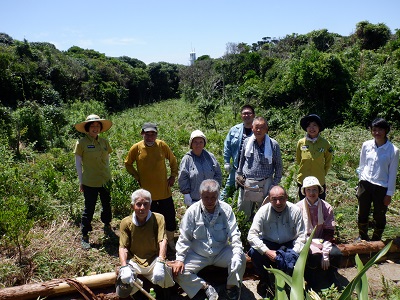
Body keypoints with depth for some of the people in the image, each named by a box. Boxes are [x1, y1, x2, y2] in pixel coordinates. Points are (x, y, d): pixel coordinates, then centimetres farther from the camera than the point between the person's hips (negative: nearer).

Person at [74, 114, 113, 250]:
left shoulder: (104, 142, 3)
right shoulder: (81, 142, -8)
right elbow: (78, 163, -4)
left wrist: (108, 174, 10)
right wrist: (81, 181, -3)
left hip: (105, 181, 4)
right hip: (89, 182, -4)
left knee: (107, 204, 18)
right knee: (89, 208, 4)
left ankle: (107, 225, 41)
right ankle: (84, 236, 20)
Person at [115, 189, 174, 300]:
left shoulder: (158, 219, -8)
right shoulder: (126, 223, -4)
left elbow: (162, 241, -18)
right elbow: (123, 247, -8)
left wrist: (160, 263, -34)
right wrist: (124, 267, -27)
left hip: (153, 260, 0)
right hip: (133, 261, 1)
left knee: (164, 276, -30)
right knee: (123, 291, -22)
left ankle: (160, 291, 8)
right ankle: (137, 282, 14)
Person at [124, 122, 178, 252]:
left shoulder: (162, 145, -7)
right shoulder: (136, 148, -8)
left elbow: (173, 160, 7)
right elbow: (128, 164, 7)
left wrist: (173, 176, 2)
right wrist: (137, 177, 0)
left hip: (164, 190, 1)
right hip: (147, 191, 0)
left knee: (170, 216, 9)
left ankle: (171, 241, 30)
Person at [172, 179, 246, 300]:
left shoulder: (226, 209, -10)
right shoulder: (192, 211, -12)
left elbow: (234, 234, -10)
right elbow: (184, 238, -6)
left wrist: (237, 253, -27)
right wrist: (179, 259, -14)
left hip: (222, 253, 1)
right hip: (198, 255, 0)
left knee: (241, 258, -24)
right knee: (178, 272, -19)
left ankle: (231, 287, 4)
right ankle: (206, 287, 1)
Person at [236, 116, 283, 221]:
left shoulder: (273, 144, -4)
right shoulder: (247, 142, 3)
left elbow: (278, 166, 2)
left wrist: (275, 184, -2)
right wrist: (239, 174, 11)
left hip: (265, 185, -2)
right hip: (246, 184, 3)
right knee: (243, 214, 13)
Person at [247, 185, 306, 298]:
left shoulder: (295, 210, -12)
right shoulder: (263, 211, -14)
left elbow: (301, 236, -9)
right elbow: (252, 235, -20)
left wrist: (294, 253, -25)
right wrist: (267, 252, -32)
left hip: (289, 245, 1)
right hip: (268, 244, 0)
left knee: (300, 256, -30)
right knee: (254, 252, -30)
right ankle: (264, 281, 0)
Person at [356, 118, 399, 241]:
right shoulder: (366, 145, -3)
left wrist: (389, 194, -5)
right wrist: (361, 182, 8)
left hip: (381, 188, -3)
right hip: (365, 185, 3)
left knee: (379, 216, 11)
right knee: (362, 214, 15)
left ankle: (376, 241, 33)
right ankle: (362, 237, 38)